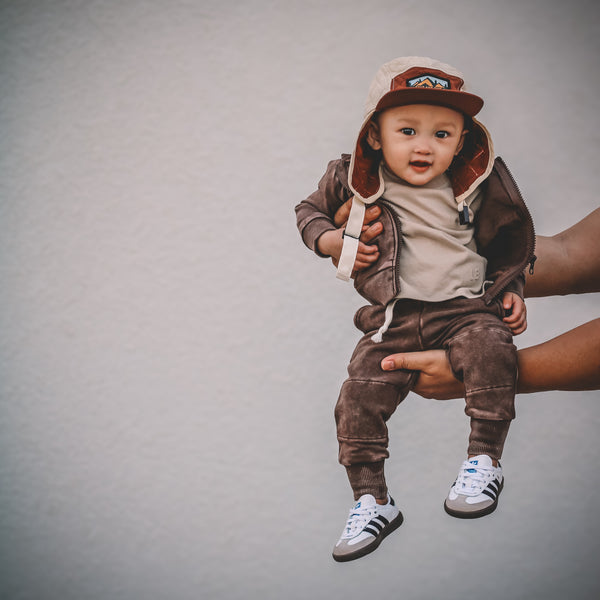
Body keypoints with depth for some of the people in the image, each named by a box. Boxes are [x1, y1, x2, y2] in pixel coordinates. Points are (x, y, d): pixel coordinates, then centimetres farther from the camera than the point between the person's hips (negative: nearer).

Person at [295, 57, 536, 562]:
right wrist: (326, 239, -2)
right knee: (359, 396, -13)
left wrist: (510, 291, 8)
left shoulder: (474, 186, 1)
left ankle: (485, 460, -17)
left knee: (490, 351, -31)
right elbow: (310, 208, 17)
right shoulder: (356, 181, -1)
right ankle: (371, 501, 0)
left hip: (466, 307, -1)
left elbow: (506, 244, 17)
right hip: (394, 317, 1)